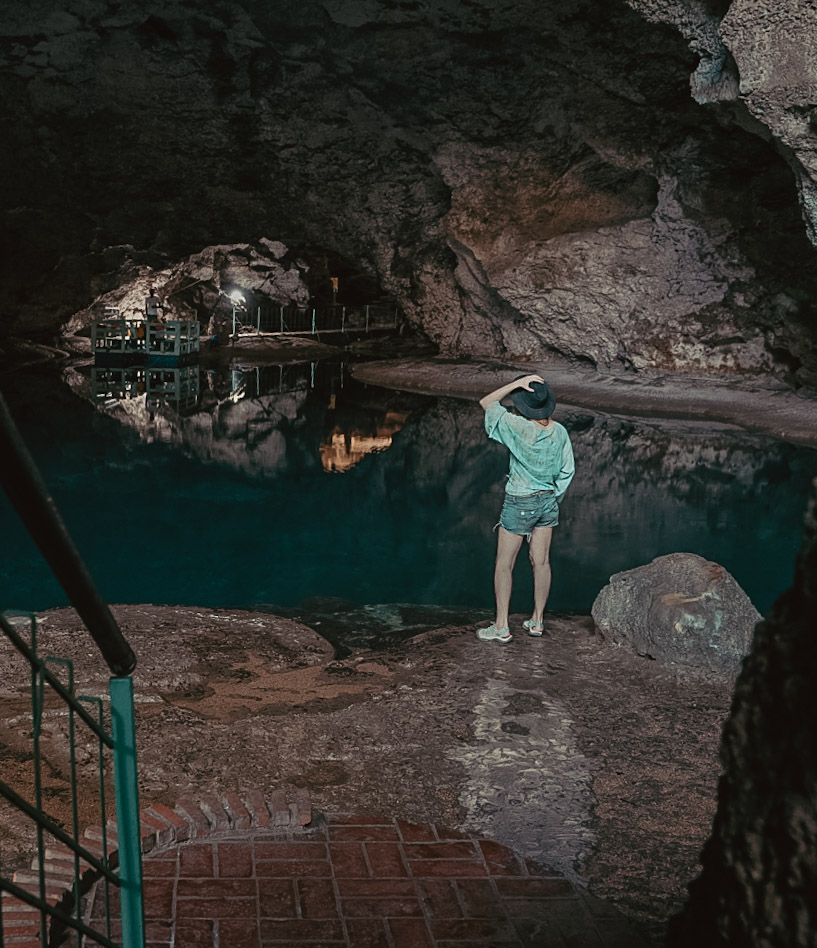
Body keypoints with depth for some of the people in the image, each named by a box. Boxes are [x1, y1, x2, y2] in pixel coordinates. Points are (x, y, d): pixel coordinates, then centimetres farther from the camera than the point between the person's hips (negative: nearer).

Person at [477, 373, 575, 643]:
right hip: (548, 500, 6)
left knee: (504, 564, 5)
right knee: (541, 562, 14)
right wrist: (555, 496, 16)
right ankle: (537, 620, 24)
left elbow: (486, 403, -11)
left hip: (520, 503, -5)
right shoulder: (559, 431, -5)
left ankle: (501, 626, 8)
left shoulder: (517, 427, -21)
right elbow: (567, 470, 3)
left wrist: (516, 384, -16)